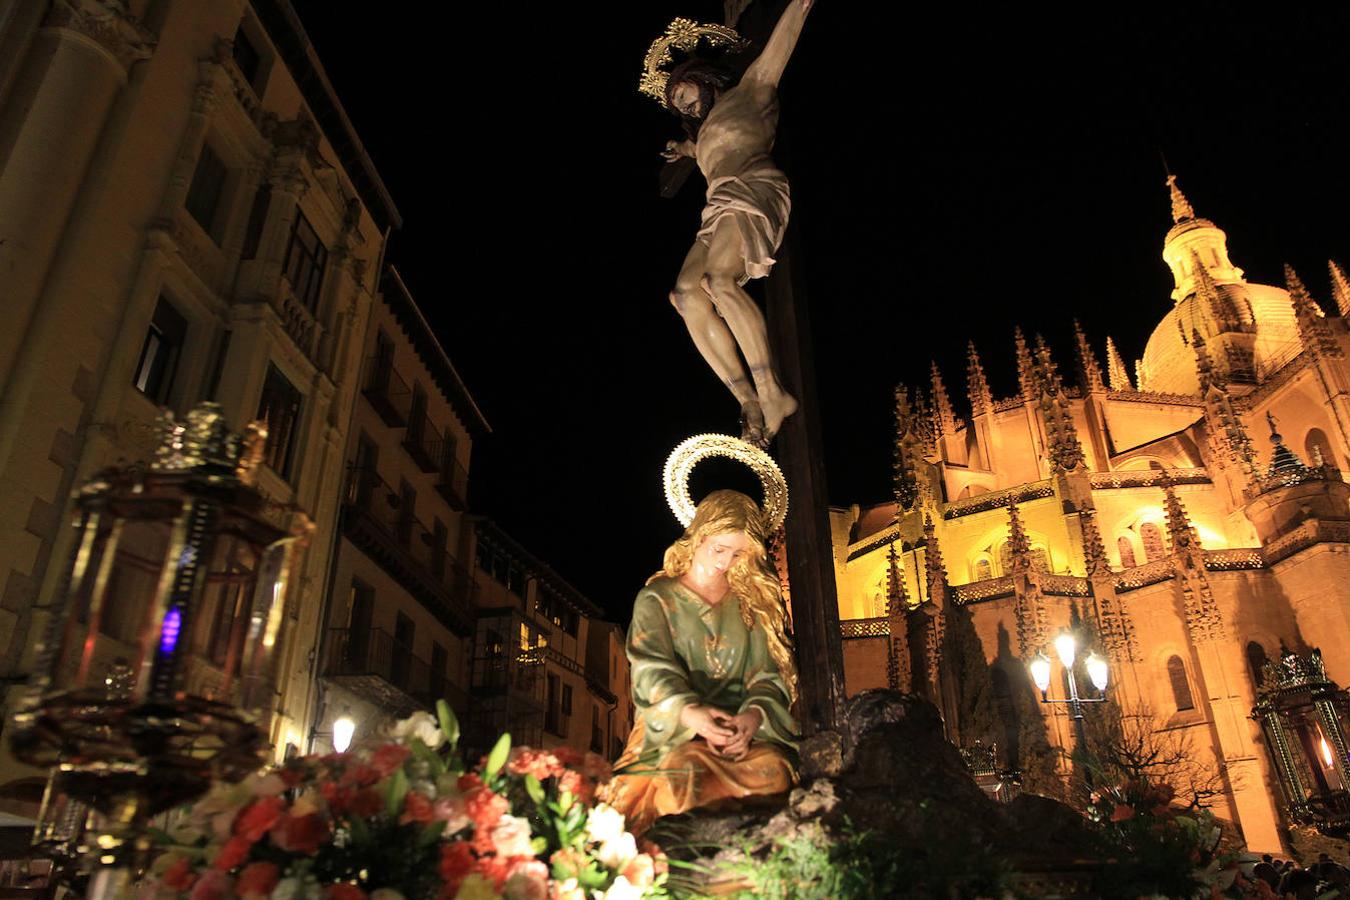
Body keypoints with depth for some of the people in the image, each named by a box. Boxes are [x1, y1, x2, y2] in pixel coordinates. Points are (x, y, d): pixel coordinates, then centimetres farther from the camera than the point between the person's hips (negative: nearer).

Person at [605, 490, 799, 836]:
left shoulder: (753, 601, 15)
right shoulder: (656, 598, 9)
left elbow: (769, 673, 6)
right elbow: (652, 669, -7)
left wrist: (753, 715, -17)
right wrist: (689, 713, -28)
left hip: (745, 728, 2)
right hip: (674, 730, -2)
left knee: (773, 768, -31)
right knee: (687, 770, -35)